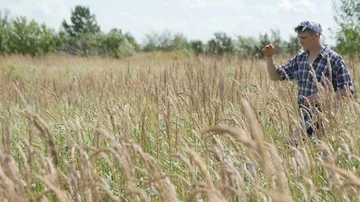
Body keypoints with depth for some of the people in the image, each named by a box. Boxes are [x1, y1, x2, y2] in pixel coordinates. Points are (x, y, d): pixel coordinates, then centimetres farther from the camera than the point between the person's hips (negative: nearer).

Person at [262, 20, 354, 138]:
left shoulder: (334, 60, -9)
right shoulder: (299, 58, 9)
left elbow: (348, 92, -11)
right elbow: (275, 76, 17)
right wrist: (269, 57, 0)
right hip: (303, 119, 6)